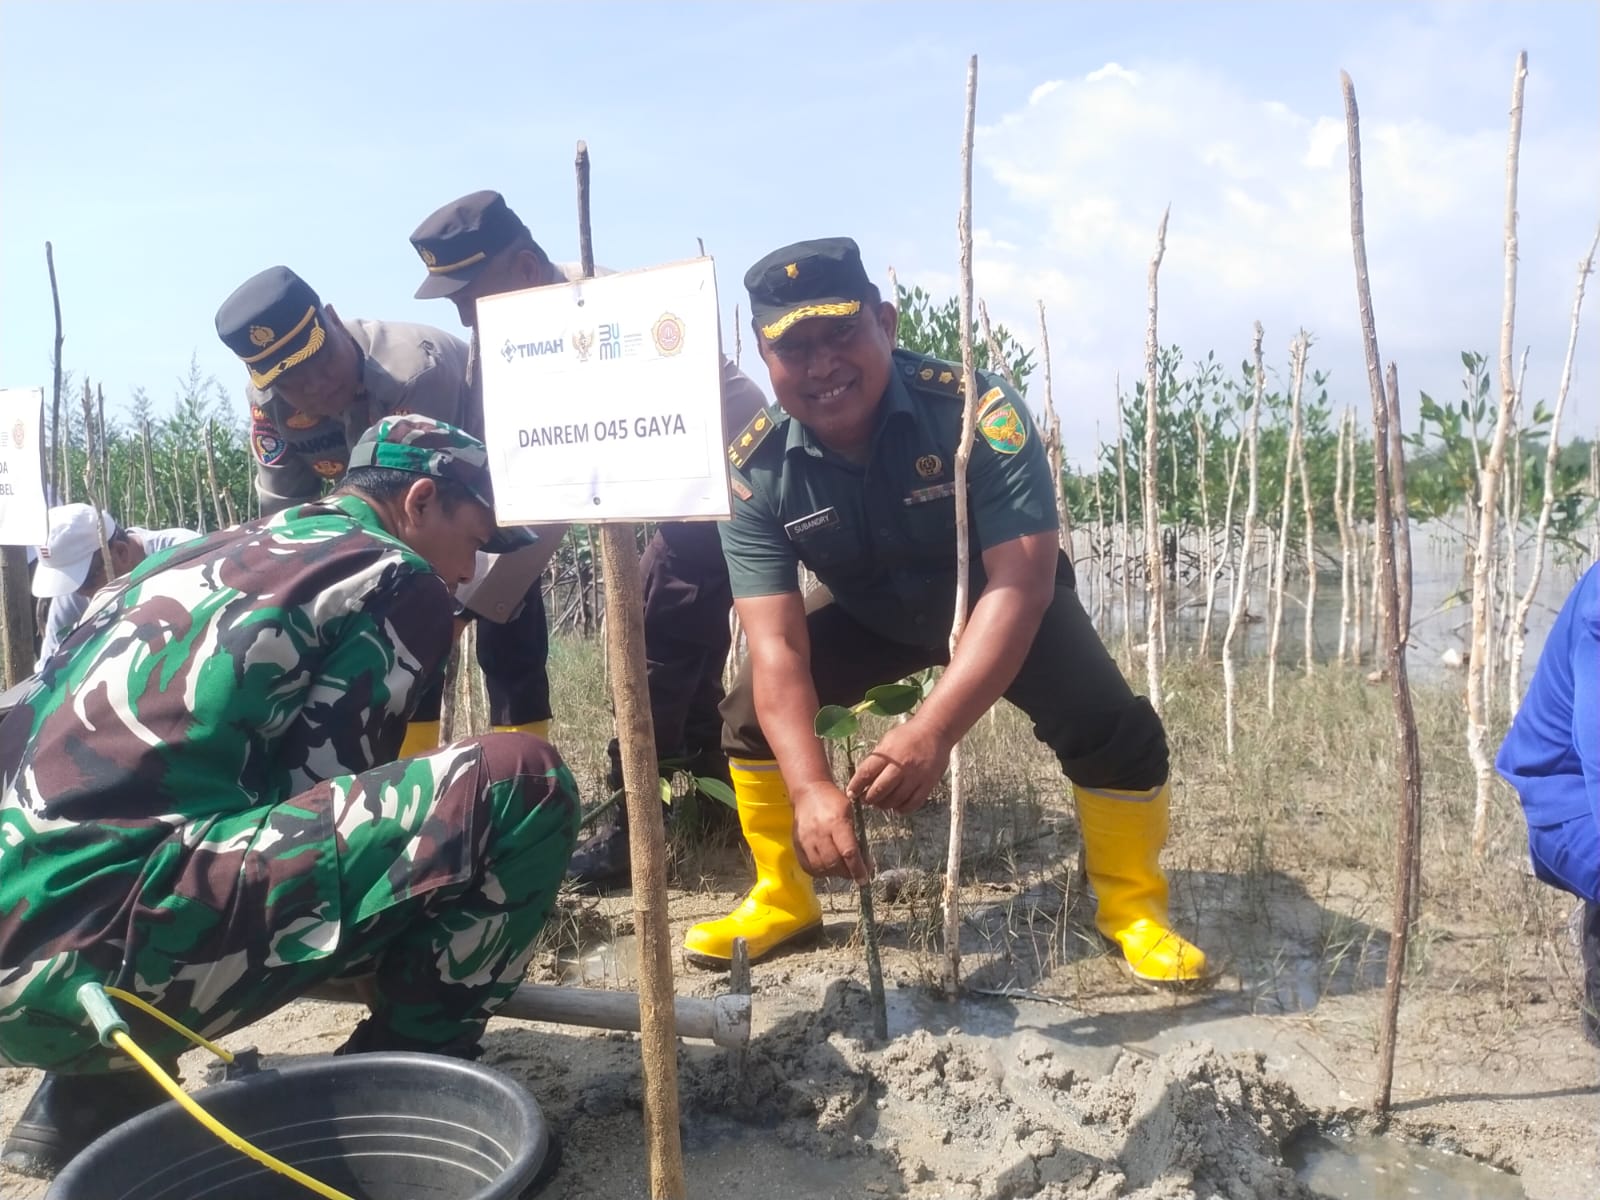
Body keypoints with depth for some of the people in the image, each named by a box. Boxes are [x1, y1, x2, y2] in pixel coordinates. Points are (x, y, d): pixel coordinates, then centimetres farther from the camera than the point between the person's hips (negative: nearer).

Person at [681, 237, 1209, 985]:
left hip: (1003, 602, -2)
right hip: (871, 615, 3)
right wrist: (810, 788, -44)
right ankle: (782, 900, 13)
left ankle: (1131, 904, 6)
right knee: (751, 713, -9)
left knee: (1110, 728, -23)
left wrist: (932, 731, -54)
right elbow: (776, 644, -29)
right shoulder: (756, 470, -25)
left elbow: (1020, 583, -42)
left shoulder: (977, 412, -35)